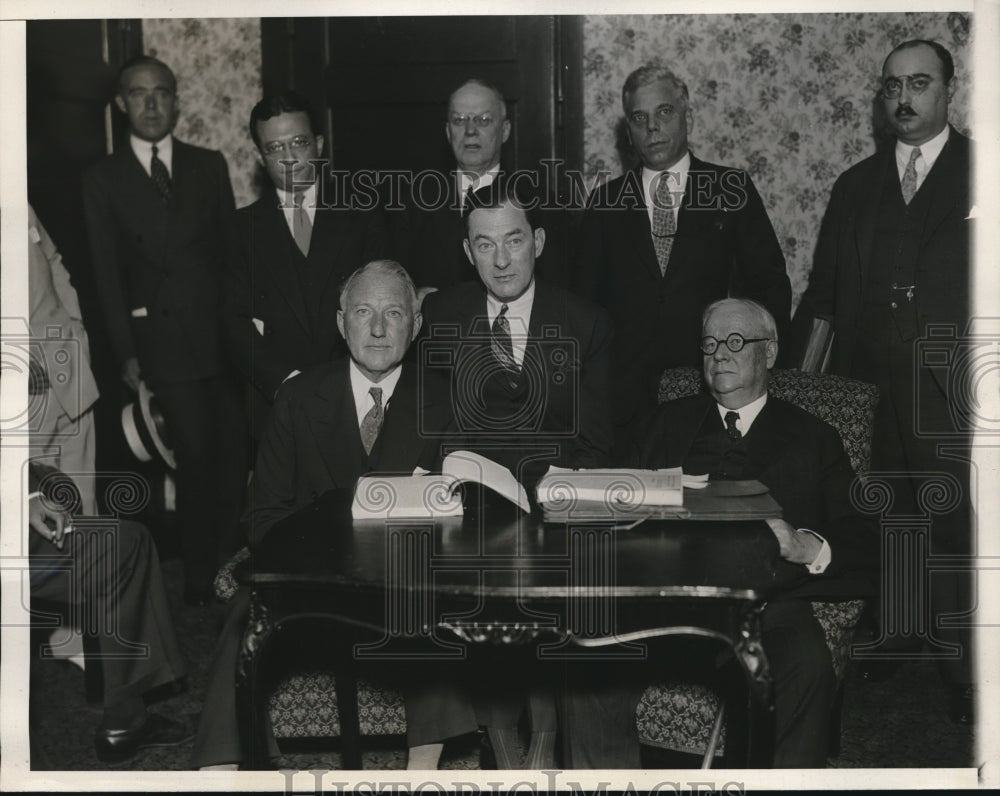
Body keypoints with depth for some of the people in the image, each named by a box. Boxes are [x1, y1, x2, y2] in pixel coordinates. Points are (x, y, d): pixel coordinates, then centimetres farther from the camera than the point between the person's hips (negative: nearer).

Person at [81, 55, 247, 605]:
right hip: (165, 342, -2)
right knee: (195, 458, -2)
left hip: (223, 332, 2)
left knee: (234, 452, 1)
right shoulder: (103, 180, 5)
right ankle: (199, 576, 10)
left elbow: (229, 246, 10)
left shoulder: (209, 166, 11)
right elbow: (107, 272, 3)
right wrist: (126, 351, -2)